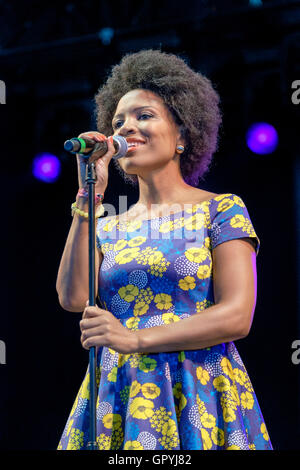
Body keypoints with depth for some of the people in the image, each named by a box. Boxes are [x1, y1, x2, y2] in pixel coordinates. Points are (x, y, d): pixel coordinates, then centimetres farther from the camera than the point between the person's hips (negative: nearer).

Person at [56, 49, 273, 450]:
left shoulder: (222, 210, 2)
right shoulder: (109, 228, 14)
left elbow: (237, 316, -9)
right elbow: (72, 298, -3)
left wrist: (135, 338, -17)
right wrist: (89, 197, -3)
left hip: (196, 398, -3)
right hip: (116, 398, 4)